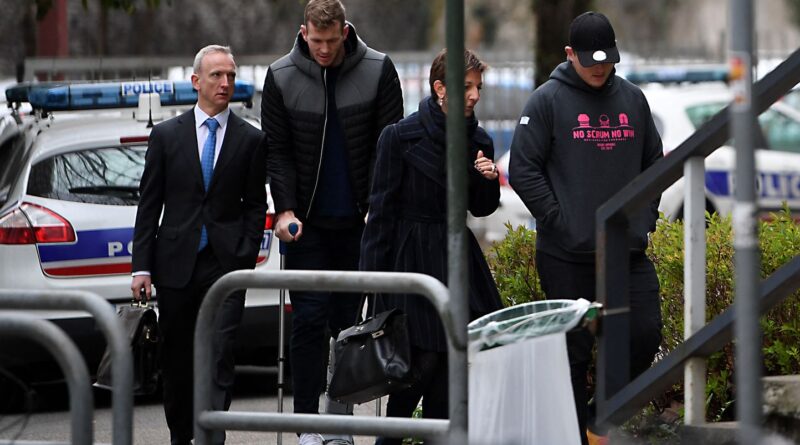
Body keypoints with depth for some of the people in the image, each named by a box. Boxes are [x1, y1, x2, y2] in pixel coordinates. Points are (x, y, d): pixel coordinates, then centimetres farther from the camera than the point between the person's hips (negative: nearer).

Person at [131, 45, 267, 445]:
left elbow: (255, 205, 6)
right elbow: (149, 205, 5)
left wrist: (246, 259, -5)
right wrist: (142, 267, -1)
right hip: (176, 263, 2)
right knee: (176, 360, 9)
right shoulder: (166, 135, 5)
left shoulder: (250, 139, 5)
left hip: (226, 265, -2)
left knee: (219, 358, -11)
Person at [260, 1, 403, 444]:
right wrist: (285, 209, -11)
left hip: (359, 220, 1)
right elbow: (277, 152, 1)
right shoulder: (281, 78, -3)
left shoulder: (378, 70, -4)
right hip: (307, 223, 0)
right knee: (309, 318, -5)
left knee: (350, 320, 5)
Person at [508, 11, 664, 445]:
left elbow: (654, 164, 20)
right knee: (574, 350, 1)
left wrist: (645, 218, 9)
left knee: (645, 336, -2)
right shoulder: (547, 100, -4)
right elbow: (523, 169, -8)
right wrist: (559, 220, -12)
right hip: (567, 256, -4)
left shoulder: (633, 99, 10)